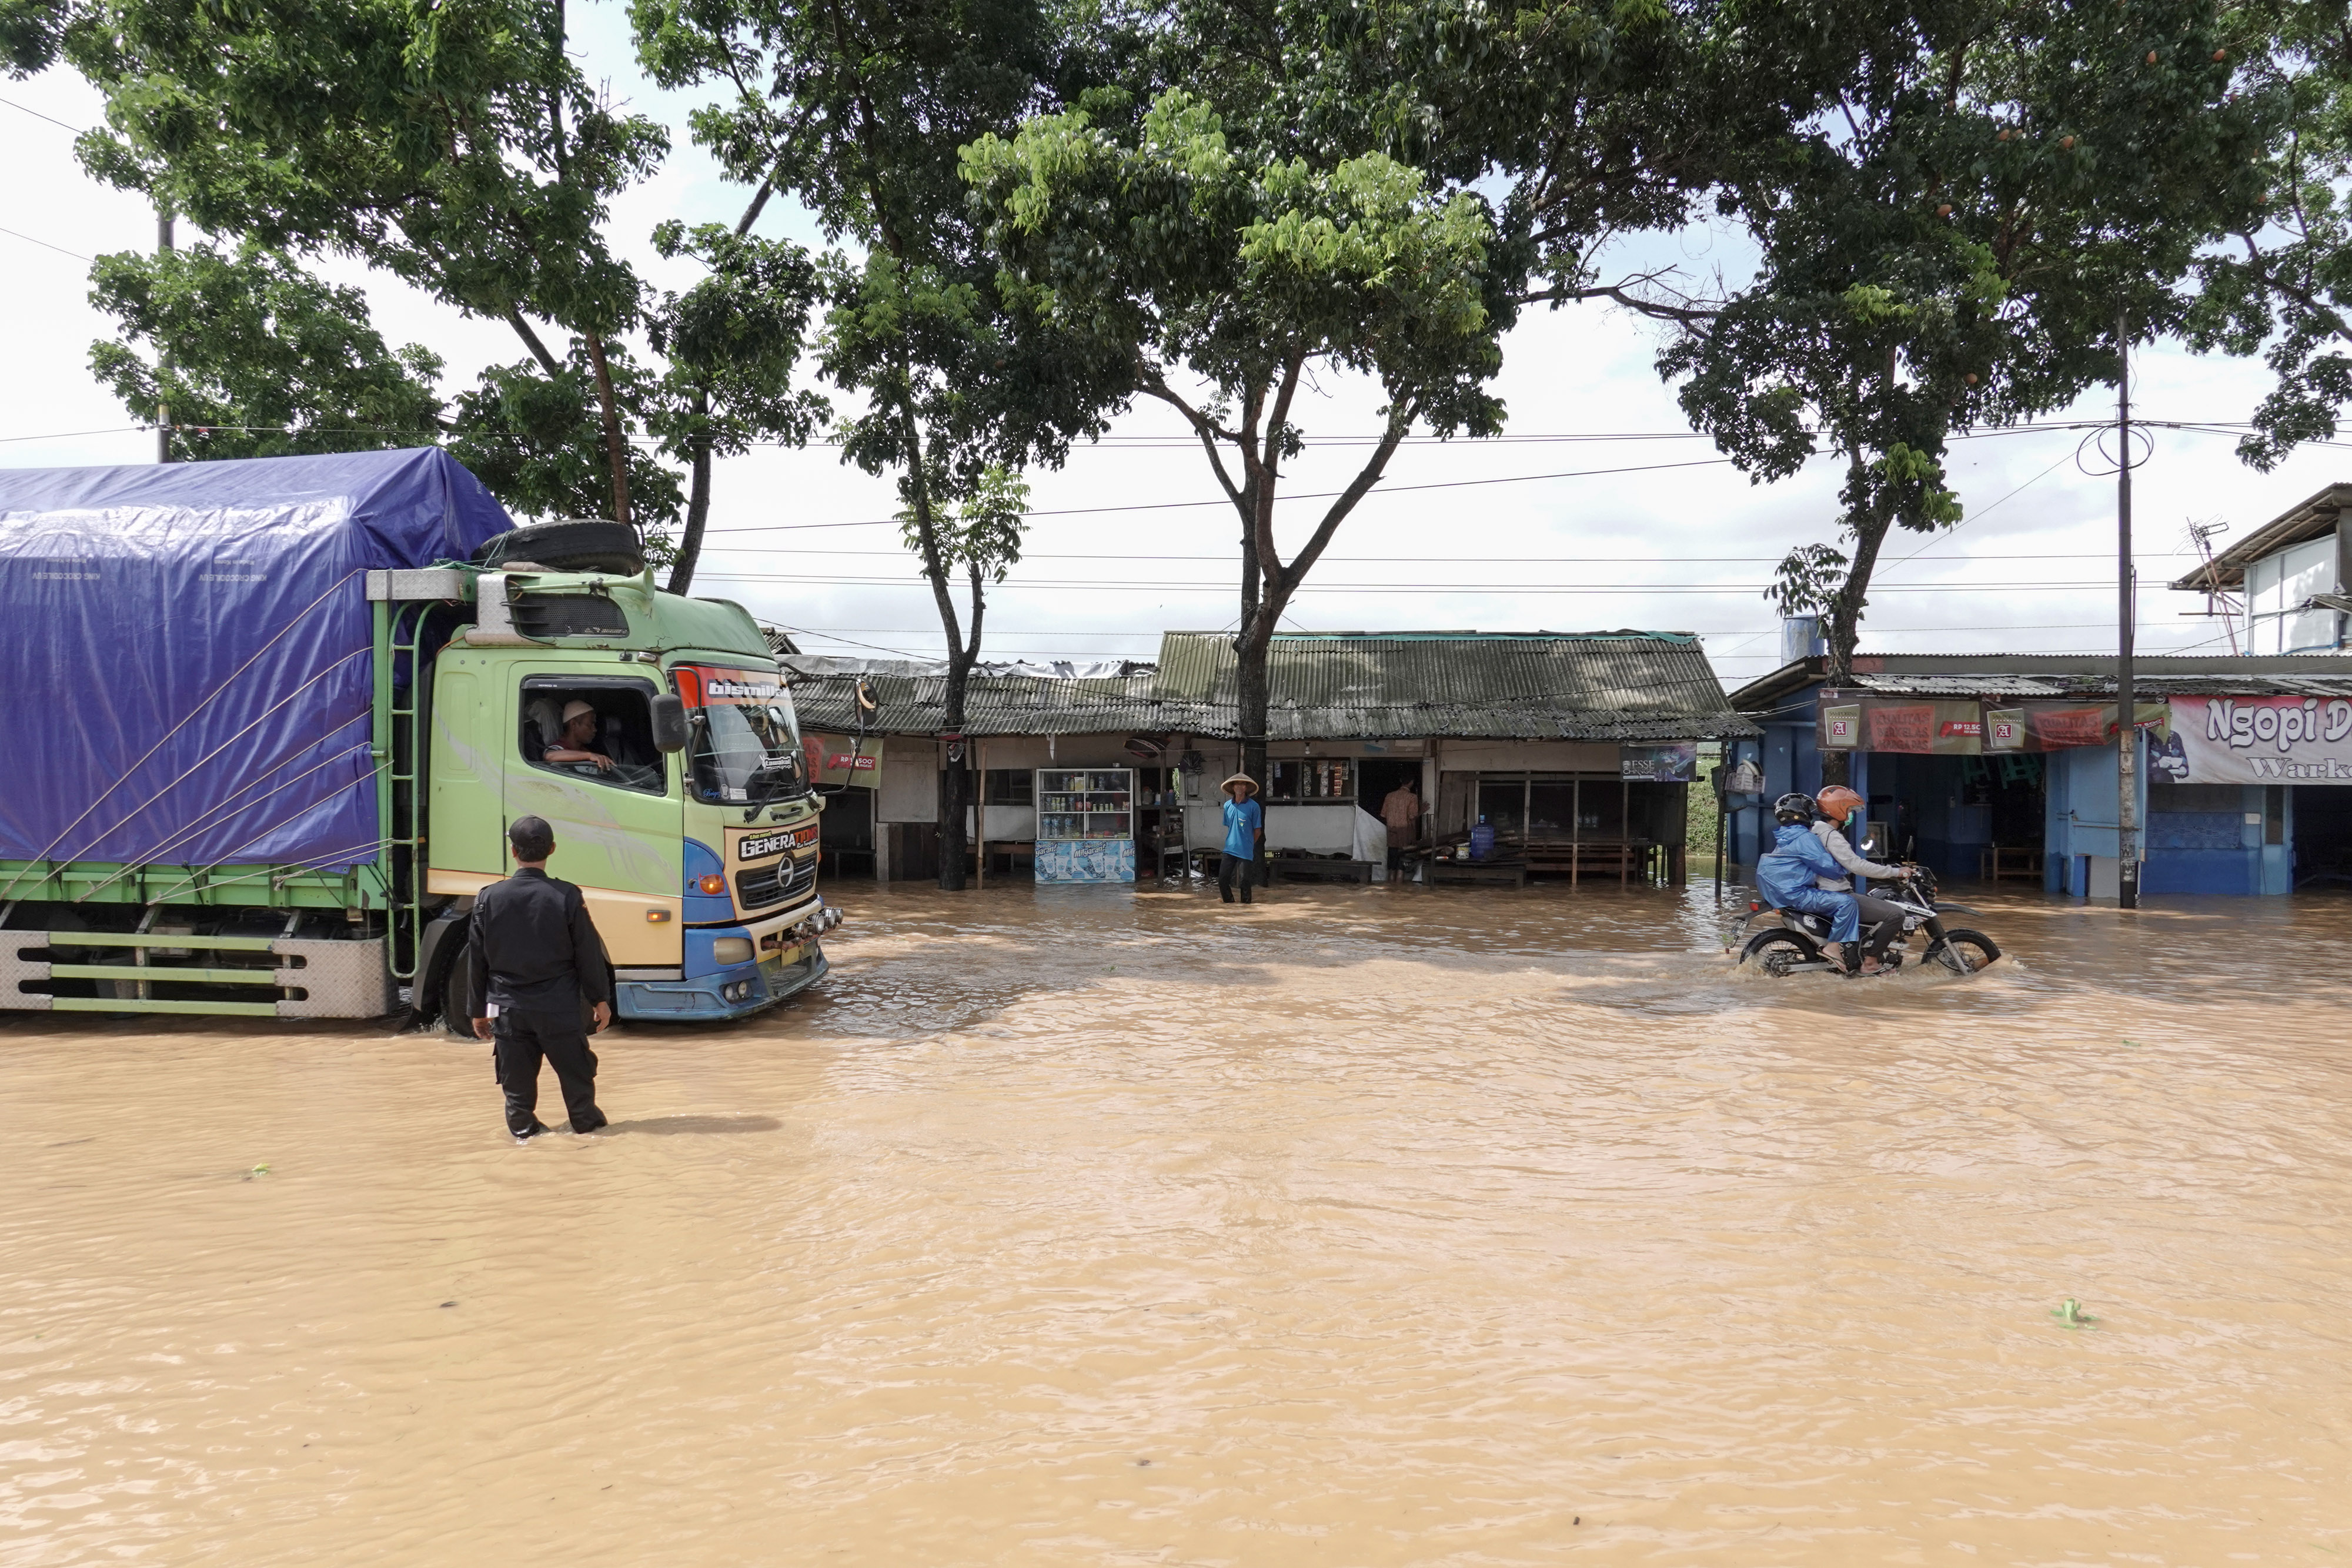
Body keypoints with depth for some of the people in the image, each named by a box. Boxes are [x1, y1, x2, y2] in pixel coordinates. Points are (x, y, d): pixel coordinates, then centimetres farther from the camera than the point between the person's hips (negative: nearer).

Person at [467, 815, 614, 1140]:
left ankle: (522, 1126, 18)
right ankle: (586, 1121, 23)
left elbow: (478, 961, 3)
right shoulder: (567, 897, -11)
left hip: (508, 1007, 1)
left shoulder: (489, 898, -5)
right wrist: (601, 999, 6)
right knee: (574, 1068, 13)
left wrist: (478, 1010, 13)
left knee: (516, 1074, 12)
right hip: (558, 1005, -1)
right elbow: (588, 953, -5)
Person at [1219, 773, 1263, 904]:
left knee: (1244, 881, 0)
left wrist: (1247, 844, 6)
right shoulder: (1228, 805, 7)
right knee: (1222, 880, 1)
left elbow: (1258, 831, 0)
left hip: (1246, 852, -4)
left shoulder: (1253, 806, -6)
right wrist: (1233, 841, 12)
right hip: (1230, 849, 4)